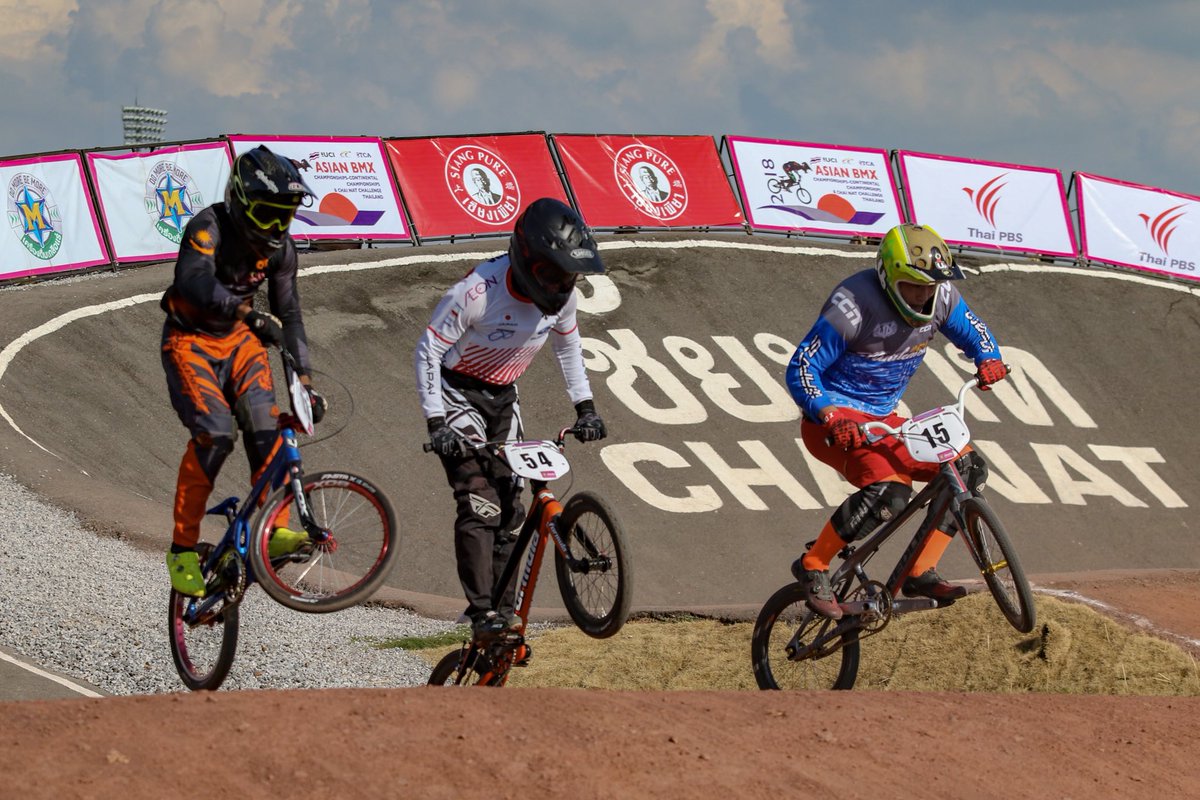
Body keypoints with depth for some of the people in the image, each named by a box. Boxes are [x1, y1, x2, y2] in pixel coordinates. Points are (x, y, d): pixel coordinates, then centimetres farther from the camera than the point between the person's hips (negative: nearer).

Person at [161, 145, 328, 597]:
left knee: (265, 427, -16)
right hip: (191, 339, -6)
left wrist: (305, 380, -2)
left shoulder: (280, 247, -4)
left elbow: (288, 313, 4)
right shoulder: (209, 226, -23)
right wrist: (248, 313, -53)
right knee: (214, 433, -22)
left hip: (239, 339, 6)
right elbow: (194, 281, -41)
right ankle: (182, 550, -15)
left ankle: (274, 528, -11)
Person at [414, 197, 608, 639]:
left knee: (510, 507, 4)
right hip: (458, 394, -6)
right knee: (480, 505, -19)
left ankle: (504, 609, 12)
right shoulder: (477, 291, -31)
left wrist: (585, 407, 7)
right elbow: (427, 352, -23)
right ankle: (481, 613, -20)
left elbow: (568, 346, 10)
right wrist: (436, 424, -26)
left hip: (503, 398, 6)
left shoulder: (561, 295, -11)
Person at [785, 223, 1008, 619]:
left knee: (967, 468, -5)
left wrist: (988, 360, -9)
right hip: (833, 421, -8)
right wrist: (830, 416, -35)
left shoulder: (940, 297, -3)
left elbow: (973, 331, 15)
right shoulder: (853, 306, -22)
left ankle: (921, 572, 0)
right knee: (889, 491, -32)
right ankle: (813, 566, -16)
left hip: (882, 420, 8)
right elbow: (801, 370, -18)